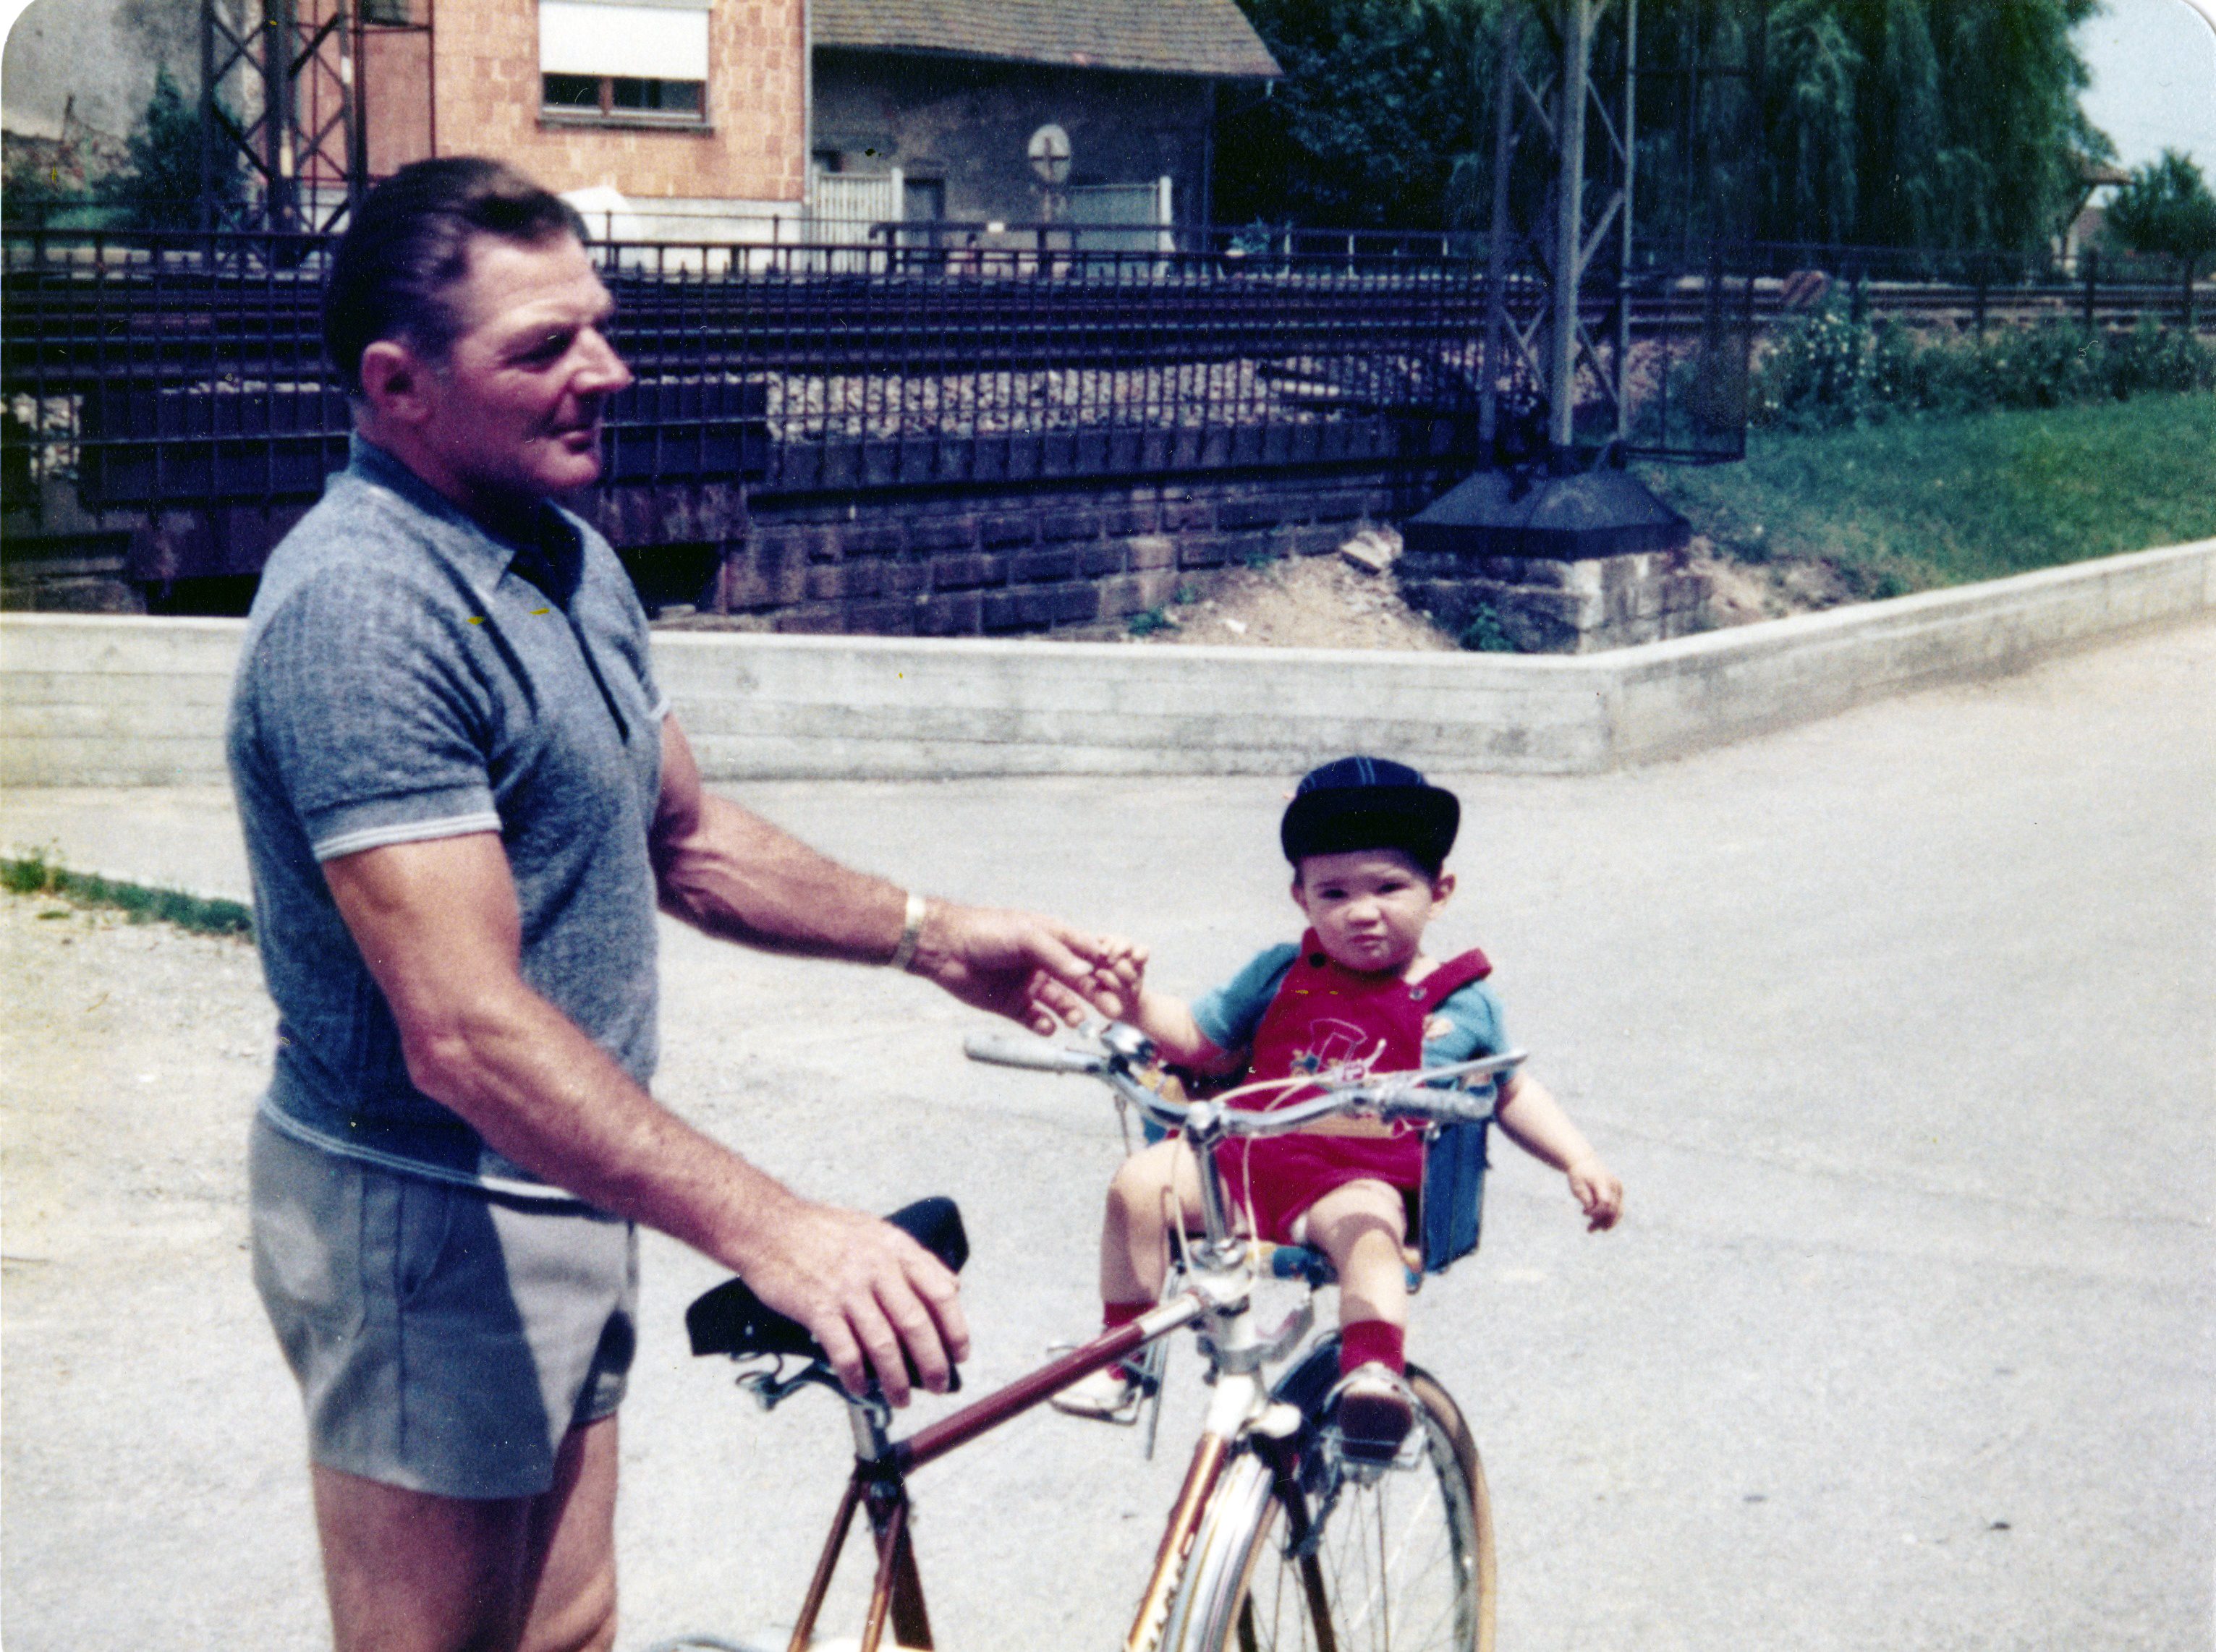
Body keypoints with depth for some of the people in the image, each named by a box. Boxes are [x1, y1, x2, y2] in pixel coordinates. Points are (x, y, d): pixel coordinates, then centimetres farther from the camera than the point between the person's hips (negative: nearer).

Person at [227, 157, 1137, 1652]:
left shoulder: (569, 558, 8)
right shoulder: (364, 606, -24)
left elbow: (684, 841, 20)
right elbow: (471, 1035, -31)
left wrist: (931, 938, 9)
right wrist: (773, 1232, -39)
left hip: (561, 1198, 9)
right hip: (434, 1230, -9)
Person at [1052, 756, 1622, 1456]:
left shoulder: (1461, 1004, 11)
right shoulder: (1282, 975, 15)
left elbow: (1514, 1092, 24)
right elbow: (1199, 1040, 18)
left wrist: (1580, 1161, 13)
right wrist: (1138, 1002, 0)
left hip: (1360, 1180, -3)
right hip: (1246, 1157, 3)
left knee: (1365, 1228, -37)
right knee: (1141, 1181, -20)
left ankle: (1374, 1372, -49)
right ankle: (1120, 1355, -8)